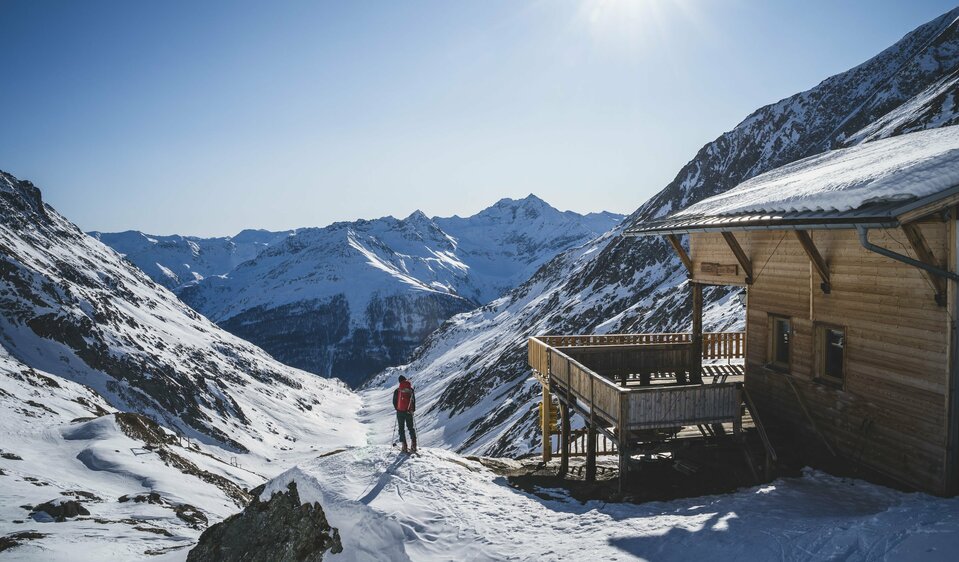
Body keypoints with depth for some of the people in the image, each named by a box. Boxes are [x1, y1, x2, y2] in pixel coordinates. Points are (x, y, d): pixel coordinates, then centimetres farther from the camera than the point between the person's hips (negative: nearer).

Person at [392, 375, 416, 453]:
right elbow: (414, 401, 3)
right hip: (409, 412, 2)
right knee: (411, 428, 13)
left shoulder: (397, 391, -6)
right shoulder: (411, 390, 0)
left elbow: (394, 402, -1)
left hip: (400, 412, -2)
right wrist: (413, 409, 14)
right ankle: (414, 445, 4)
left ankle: (404, 446, -1)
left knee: (401, 429, 6)